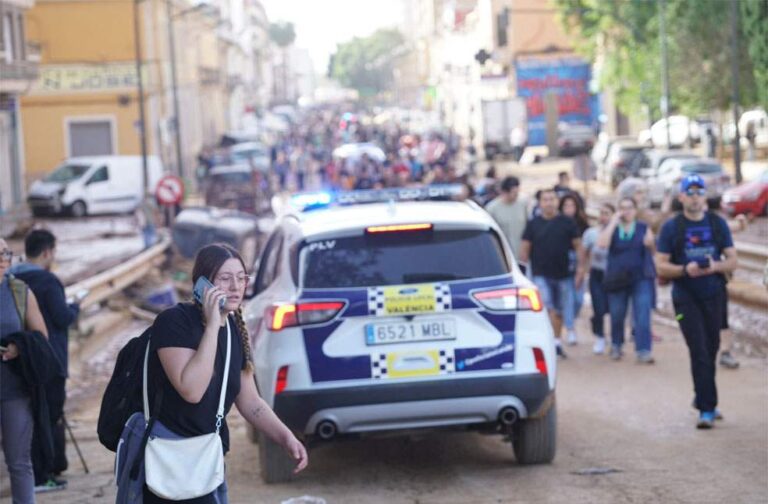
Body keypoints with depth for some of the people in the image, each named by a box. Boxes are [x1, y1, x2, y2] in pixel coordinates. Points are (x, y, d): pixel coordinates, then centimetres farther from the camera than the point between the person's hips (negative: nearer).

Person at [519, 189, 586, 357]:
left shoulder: (567, 223, 2)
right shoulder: (533, 224, 2)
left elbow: (578, 246, 5)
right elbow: (524, 248, 4)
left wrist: (580, 269, -1)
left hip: (563, 275, 2)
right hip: (541, 275, -1)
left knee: (560, 311, 10)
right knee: (547, 309, -14)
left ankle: (556, 342, 24)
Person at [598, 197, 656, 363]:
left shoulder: (643, 228, 9)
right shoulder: (612, 228, 7)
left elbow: (653, 252, 13)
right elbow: (601, 243, -13)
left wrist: (650, 243, -10)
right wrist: (613, 222, -11)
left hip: (641, 278, -1)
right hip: (617, 279, 1)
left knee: (642, 315, -12)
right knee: (617, 316, 9)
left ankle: (643, 351, -15)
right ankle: (616, 346, 31)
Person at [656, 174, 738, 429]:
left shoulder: (717, 224, 4)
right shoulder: (671, 227, -2)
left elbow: (732, 260, 4)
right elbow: (661, 265, -4)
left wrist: (716, 266, -18)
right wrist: (685, 269, -22)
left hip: (713, 296, 3)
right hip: (686, 298, -3)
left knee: (711, 350, 12)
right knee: (699, 352, -9)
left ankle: (702, 399, 31)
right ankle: (707, 408, -8)